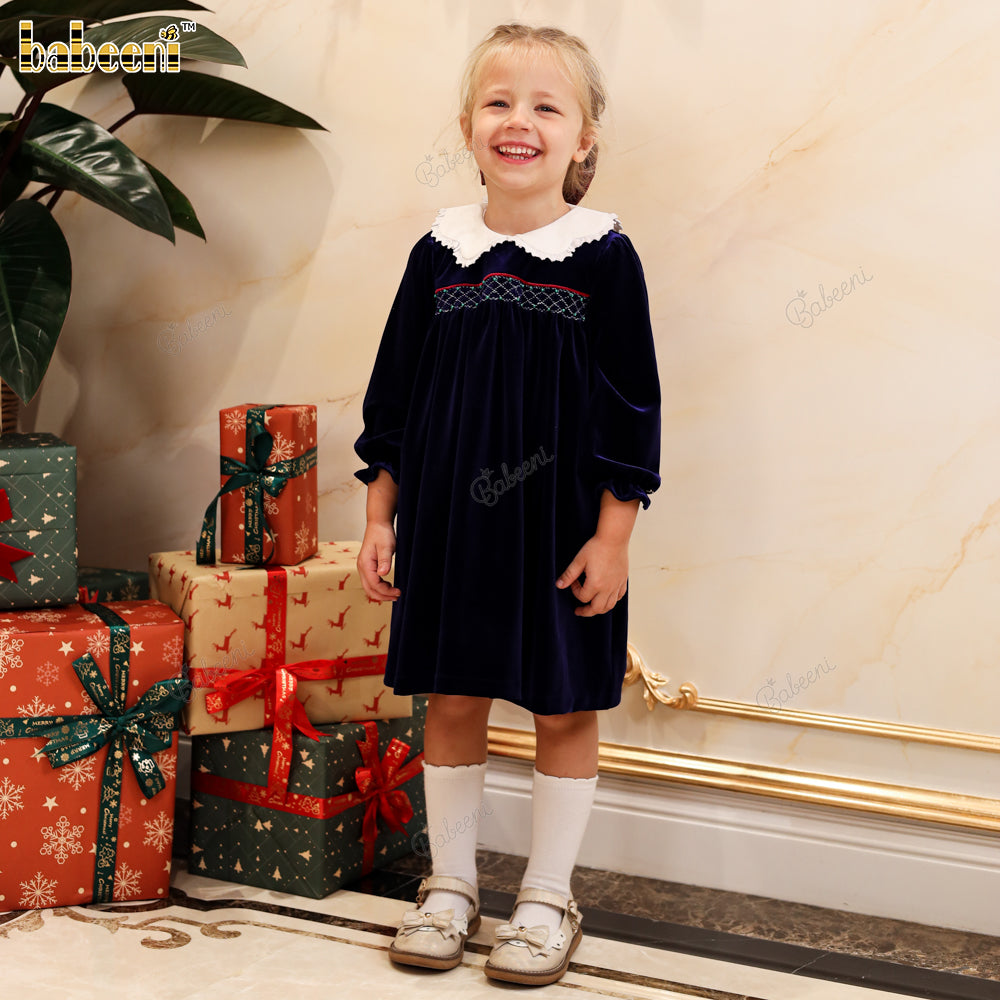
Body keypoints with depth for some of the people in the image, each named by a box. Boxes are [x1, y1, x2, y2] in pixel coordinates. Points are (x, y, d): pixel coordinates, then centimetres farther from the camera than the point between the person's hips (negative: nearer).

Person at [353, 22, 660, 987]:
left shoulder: (603, 257, -6)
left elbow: (632, 407, -5)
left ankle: (547, 898, 23)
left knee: (564, 710, 7)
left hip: (562, 528, -2)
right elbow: (394, 394, 8)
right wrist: (378, 517, 5)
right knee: (451, 702, 10)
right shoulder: (439, 252, 2)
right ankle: (450, 884, 27)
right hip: (448, 521, 3)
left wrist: (612, 534, -8)